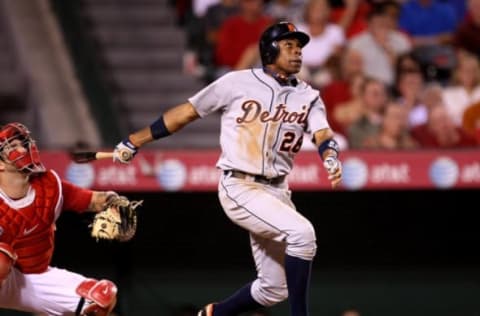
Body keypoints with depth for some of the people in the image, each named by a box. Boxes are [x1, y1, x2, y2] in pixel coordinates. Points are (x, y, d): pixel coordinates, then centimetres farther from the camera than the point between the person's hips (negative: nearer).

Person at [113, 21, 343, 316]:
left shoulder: (308, 96, 8)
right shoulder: (237, 83, -3)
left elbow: (323, 134, -8)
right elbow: (186, 112, 3)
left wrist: (332, 159, -33)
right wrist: (133, 142, 4)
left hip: (277, 192, 6)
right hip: (240, 188, -6)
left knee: (274, 289, 8)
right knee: (302, 232, -28)